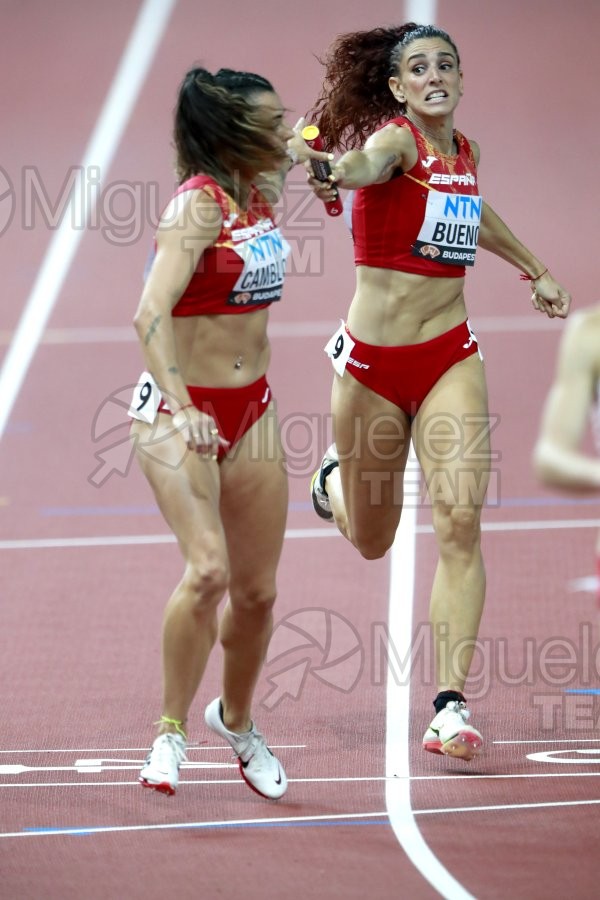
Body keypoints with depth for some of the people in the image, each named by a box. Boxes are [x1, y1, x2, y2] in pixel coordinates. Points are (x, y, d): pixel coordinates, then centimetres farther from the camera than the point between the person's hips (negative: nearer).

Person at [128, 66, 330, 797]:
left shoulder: (260, 186, 5)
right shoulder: (198, 204, -18)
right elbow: (150, 315, -30)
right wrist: (181, 409, -39)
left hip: (251, 409, 7)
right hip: (180, 412, -7)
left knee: (257, 591, 9)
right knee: (208, 569, -23)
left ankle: (236, 718, 33)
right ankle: (170, 731, -10)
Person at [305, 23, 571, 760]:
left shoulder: (464, 152, 6)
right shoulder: (397, 139, -13)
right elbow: (367, 162, -39)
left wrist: (533, 270, 34)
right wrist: (335, 169, -62)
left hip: (449, 357, 3)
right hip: (372, 360, -3)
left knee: (460, 521, -15)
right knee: (372, 542, 14)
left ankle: (450, 707, -15)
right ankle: (334, 481, 53)